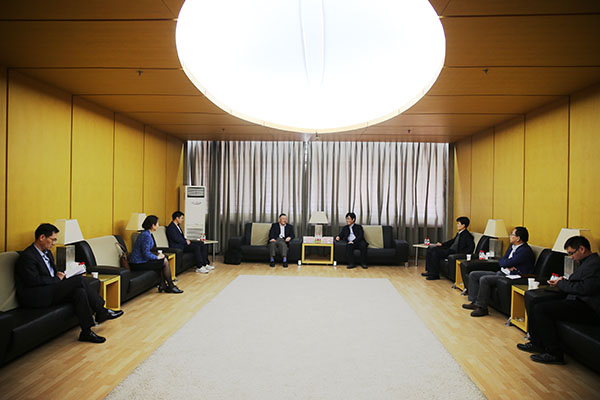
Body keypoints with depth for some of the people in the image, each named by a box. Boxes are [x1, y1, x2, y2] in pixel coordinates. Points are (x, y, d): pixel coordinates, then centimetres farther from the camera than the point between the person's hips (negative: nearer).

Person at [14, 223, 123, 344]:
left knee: (79, 291, -19)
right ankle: (101, 312, -16)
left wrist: (59, 275, 2)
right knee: (80, 279, -24)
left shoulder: (47, 253, 17)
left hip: (50, 291, 9)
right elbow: (34, 281, -21)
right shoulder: (27, 256, -13)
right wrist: (57, 279, -9)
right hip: (35, 297, -9)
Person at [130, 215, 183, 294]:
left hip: (139, 261, 10)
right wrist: (157, 257, -8)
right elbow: (146, 254, -23)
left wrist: (156, 256, 8)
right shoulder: (147, 236, -20)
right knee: (165, 262, -4)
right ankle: (171, 287, 9)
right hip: (138, 264, -10)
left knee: (164, 259, 13)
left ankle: (162, 285, 13)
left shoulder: (145, 233, 12)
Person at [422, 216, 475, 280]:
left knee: (435, 252, -23)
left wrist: (460, 253, -25)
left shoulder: (467, 235, -12)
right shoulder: (459, 233, 15)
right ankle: (429, 270, 2)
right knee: (431, 248, 3)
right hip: (450, 249, 10)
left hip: (455, 253, -10)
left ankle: (434, 275, -13)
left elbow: (471, 248, -21)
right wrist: (442, 244, 14)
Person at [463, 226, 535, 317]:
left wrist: (506, 263, 0)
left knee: (484, 279, -30)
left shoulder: (525, 251, -17)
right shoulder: (512, 247, 14)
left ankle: (482, 308, -17)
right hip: (502, 273, 10)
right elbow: (500, 262, 11)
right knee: (473, 275, 1)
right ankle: (475, 302, 0)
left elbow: (506, 263, -23)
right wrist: (507, 266, -10)